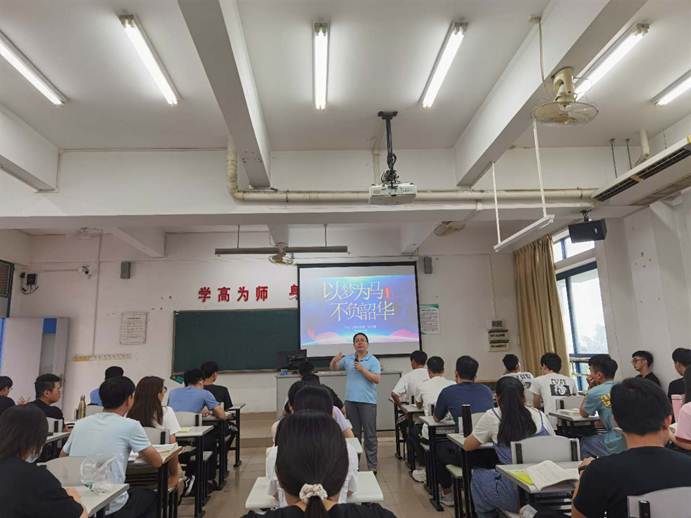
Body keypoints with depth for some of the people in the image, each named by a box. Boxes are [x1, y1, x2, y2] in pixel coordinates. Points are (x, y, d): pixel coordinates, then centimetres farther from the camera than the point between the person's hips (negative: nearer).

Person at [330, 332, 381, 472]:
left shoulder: (373, 361, -3)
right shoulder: (347, 359, 9)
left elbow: (377, 379, -11)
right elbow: (334, 368, 16)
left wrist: (362, 369, -17)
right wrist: (335, 360, -6)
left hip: (367, 401, -4)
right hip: (351, 401, 4)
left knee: (370, 435, 0)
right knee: (353, 434, 13)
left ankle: (372, 466, 8)